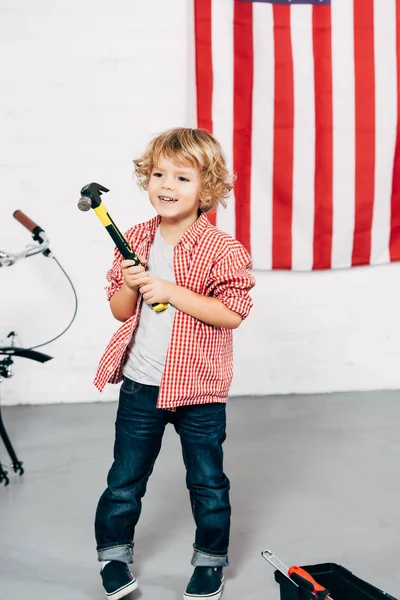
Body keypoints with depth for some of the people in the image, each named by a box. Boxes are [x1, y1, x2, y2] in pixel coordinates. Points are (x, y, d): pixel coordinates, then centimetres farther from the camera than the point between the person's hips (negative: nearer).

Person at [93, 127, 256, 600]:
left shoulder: (221, 249, -12)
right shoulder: (135, 241, 2)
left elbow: (233, 313, -20)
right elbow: (119, 310, 8)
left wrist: (170, 291, -24)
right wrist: (131, 285, -14)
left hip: (198, 387, -3)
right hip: (139, 384, 4)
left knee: (207, 483, 12)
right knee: (124, 479, 15)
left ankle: (210, 561, 33)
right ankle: (113, 555, 35)